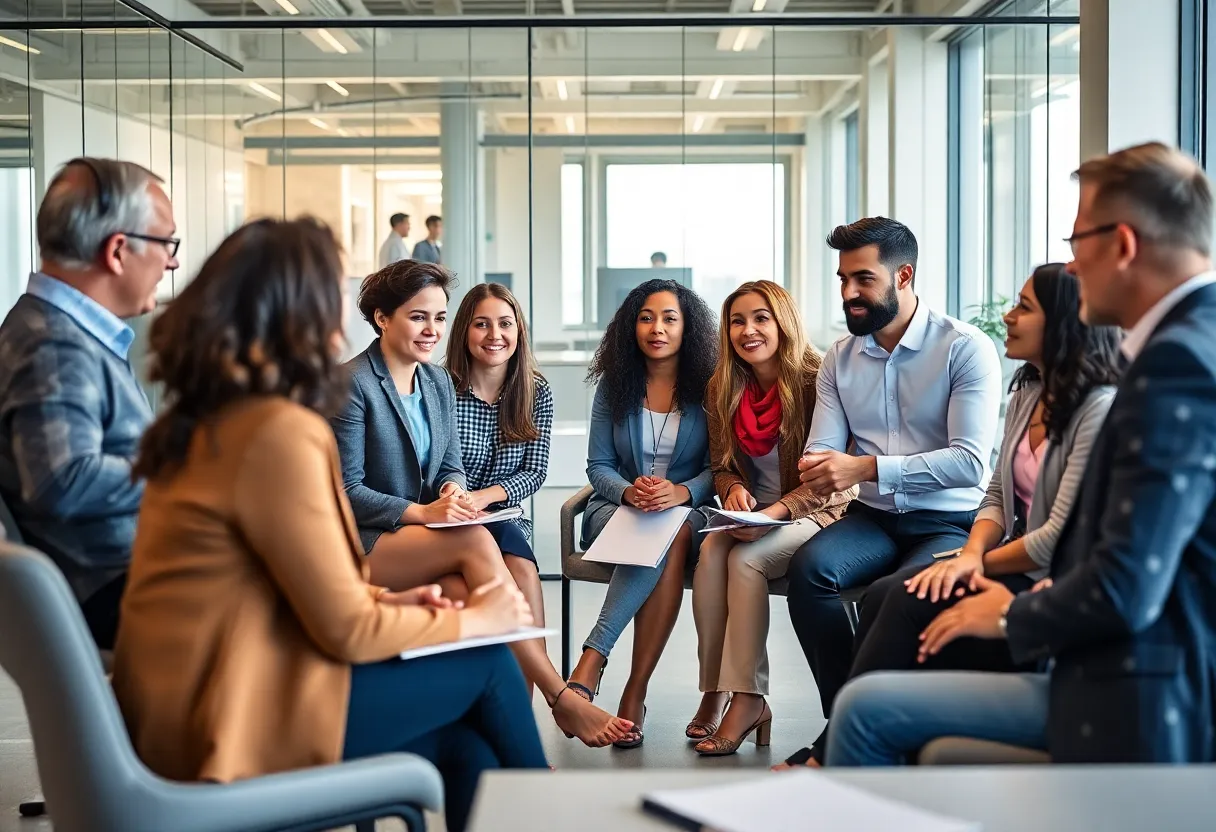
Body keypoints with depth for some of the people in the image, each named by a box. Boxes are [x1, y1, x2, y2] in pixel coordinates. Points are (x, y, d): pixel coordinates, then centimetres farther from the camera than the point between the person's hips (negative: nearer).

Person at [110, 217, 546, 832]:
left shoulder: (205, 421, 7)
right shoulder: (280, 431, -22)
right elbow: (347, 632, -17)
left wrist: (385, 599, 7)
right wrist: (472, 620, -2)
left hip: (190, 705, 9)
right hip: (234, 724, -9)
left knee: (468, 753, 12)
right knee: (487, 664, 4)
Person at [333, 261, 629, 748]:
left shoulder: (438, 382, 12)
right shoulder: (353, 385, -10)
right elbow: (346, 491, -12)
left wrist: (453, 490, -11)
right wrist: (423, 513, -23)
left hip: (423, 539, 6)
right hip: (363, 544, -6)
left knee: (466, 596, -28)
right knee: (475, 540, -29)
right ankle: (561, 699, -27)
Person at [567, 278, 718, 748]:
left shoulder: (707, 388, 2)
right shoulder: (614, 386, 7)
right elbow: (597, 466, 5)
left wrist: (681, 492, -24)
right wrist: (628, 491, -18)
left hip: (687, 511, 0)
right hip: (616, 507, 0)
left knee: (673, 533, -38)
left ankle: (592, 662, -36)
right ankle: (636, 694, -38)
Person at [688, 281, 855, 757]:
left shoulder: (816, 381, -13)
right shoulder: (723, 390, 5)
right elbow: (720, 465, 13)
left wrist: (776, 512, -28)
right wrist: (733, 490, -11)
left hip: (818, 513, -5)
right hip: (752, 516, 5)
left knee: (745, 559, -31)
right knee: (710, 551, -27)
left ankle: (747, 697, -24)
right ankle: (713, 691, -22)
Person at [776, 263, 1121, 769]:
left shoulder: (1099, 408, -16)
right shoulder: (1027, 393, 12)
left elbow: (1061, 538, -19)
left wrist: (981, 563, -6)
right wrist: (972, 554, -7)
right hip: (1012, 571, 8)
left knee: (911, 602, -23)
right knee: (883, 595, -15)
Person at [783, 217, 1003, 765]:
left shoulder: (967, 349, -7)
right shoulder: (839, 359, 11)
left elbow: (970, 462, -17)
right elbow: (823, 447, 5)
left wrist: (866, 467, -24)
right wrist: (815, 466, -22)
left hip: (951, 522, -4)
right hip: (874, 519, 5)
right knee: (809, 566, -27)